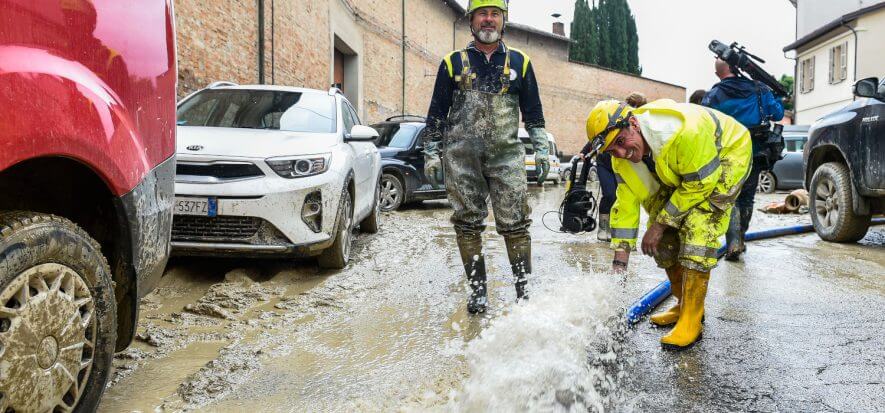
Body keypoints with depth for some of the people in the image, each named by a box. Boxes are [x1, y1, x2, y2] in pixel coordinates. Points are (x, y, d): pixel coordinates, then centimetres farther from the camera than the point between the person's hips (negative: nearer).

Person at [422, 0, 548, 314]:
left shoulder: (519, 62, 12)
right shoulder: (453, 62, 10)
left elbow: (533, 112, 17)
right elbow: (436, 113, 11)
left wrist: (541, 148, 10)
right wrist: (431, 153, 6)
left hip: (506, 155, 0)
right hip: (462, 156, 0)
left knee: (515, 225, -6)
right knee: (468, 225, 3)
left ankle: (524, 290, 3)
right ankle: (477, 291, 13)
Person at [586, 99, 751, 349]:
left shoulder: (684, 130, -40)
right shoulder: (623, 159, -17)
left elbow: (701, 184, -29)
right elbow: (626, 205, -11)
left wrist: (660, 224, -22)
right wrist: (619, 263, -15)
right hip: (678, 173, 7)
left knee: (697, 230, -23)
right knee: (664, 238, 1)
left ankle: (690, 322, -17)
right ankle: (684, 306, 22)